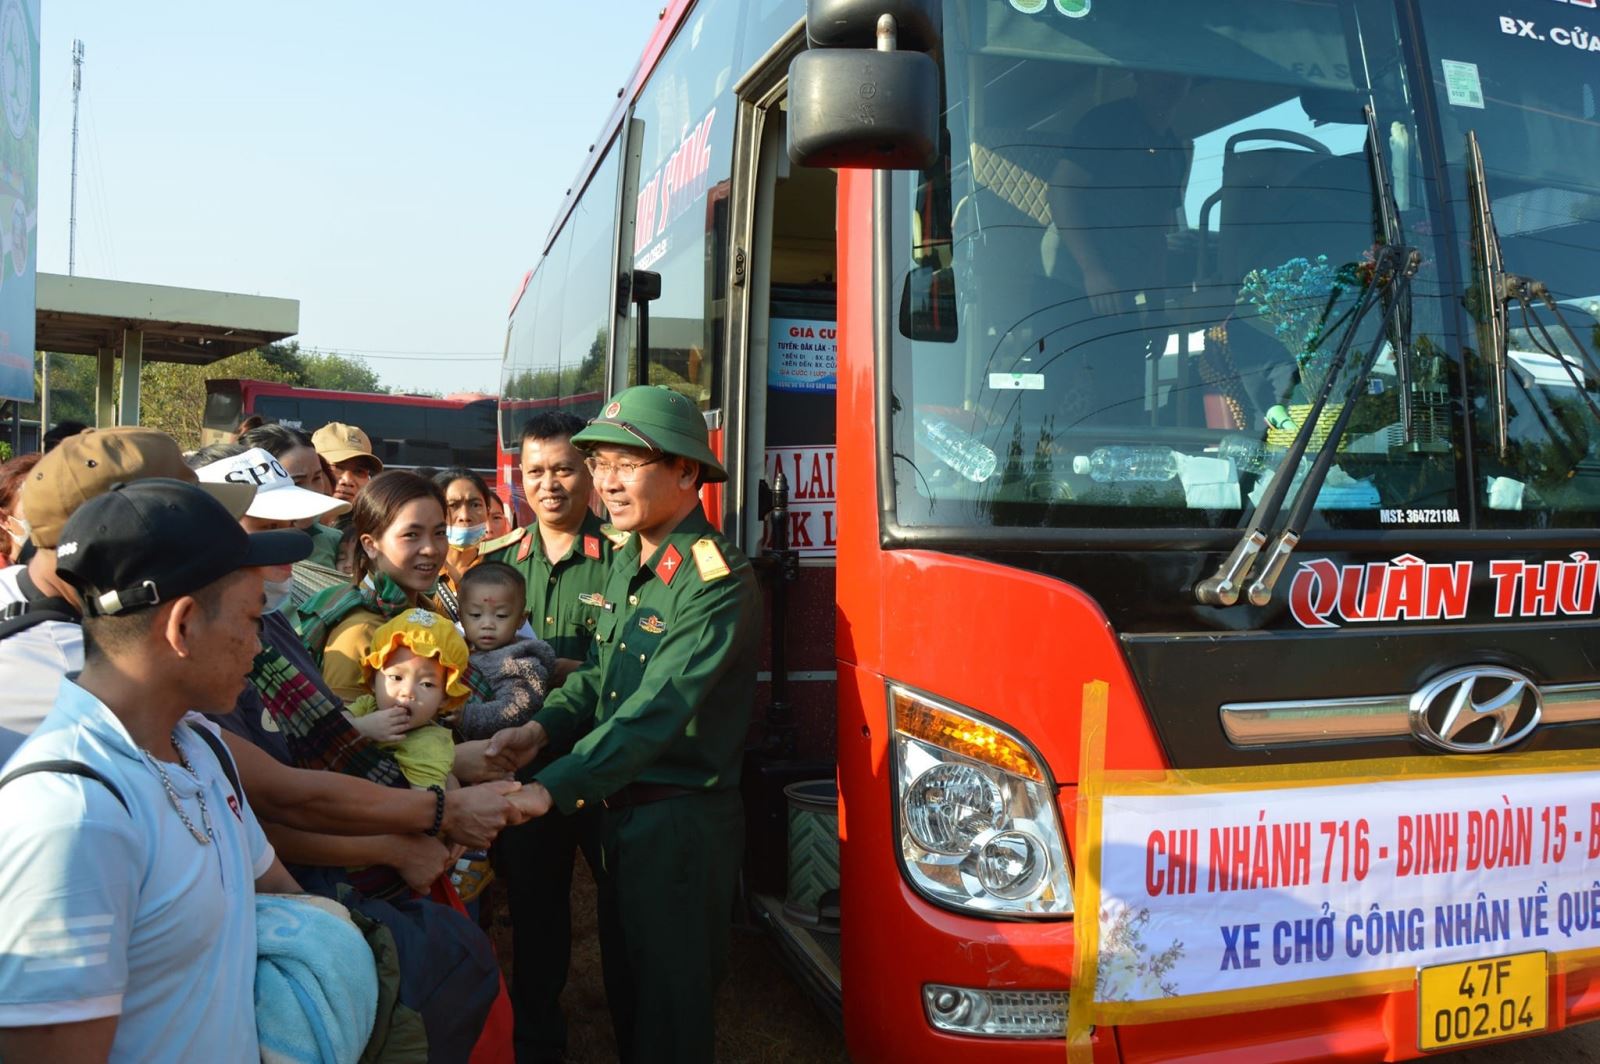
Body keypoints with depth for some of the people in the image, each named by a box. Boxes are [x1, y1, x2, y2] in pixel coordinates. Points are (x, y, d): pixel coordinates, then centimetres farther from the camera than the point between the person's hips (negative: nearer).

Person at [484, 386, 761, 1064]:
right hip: (618, 809, 8)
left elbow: (653, 715, -30)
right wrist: (542, 727, -8)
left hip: (680, 821, -8)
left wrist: (549, 790, -37)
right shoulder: (626, 562, 7)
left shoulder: (717, 582, -22)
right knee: (623, 986, 22)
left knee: (670, 1009, 7)